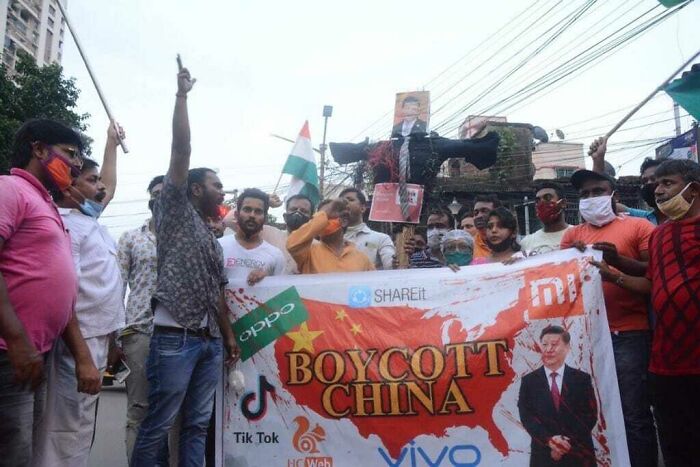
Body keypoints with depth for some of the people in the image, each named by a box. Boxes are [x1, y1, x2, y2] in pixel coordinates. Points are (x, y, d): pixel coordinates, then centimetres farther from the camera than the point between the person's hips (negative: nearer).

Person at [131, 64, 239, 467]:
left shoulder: (213, 241, 22)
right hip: (176, 337, -7)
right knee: (158, 425, -1)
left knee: (198, 425, 9)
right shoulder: (176, 211, 3)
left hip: (210, 341, 7)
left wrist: (230, 337, 16)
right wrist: (182, 94, -4)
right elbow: (182, 149, -6)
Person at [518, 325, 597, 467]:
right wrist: (549, 440, -19)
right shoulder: (528, 381, 2)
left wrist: (568, 442, -13)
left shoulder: (582, 379, 3)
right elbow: (526, 416, -5)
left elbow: (590, 415, -3)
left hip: (579, 455, 0)